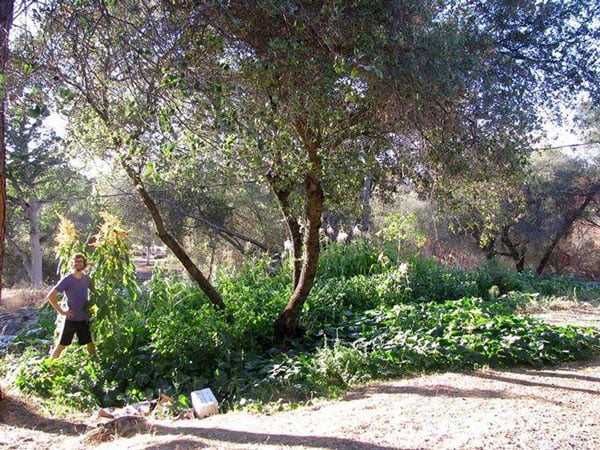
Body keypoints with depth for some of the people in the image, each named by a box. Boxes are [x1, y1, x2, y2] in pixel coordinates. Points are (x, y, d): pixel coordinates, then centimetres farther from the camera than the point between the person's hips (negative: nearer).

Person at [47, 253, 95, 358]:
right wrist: (61, 311, -13)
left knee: (90, 342, 12)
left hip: (85, 318, 4)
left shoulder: (87, 278, 3)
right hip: (71, 319, -4)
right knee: (62, 345, 2)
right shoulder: (67, 280, -10)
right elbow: (50, 296, -12)